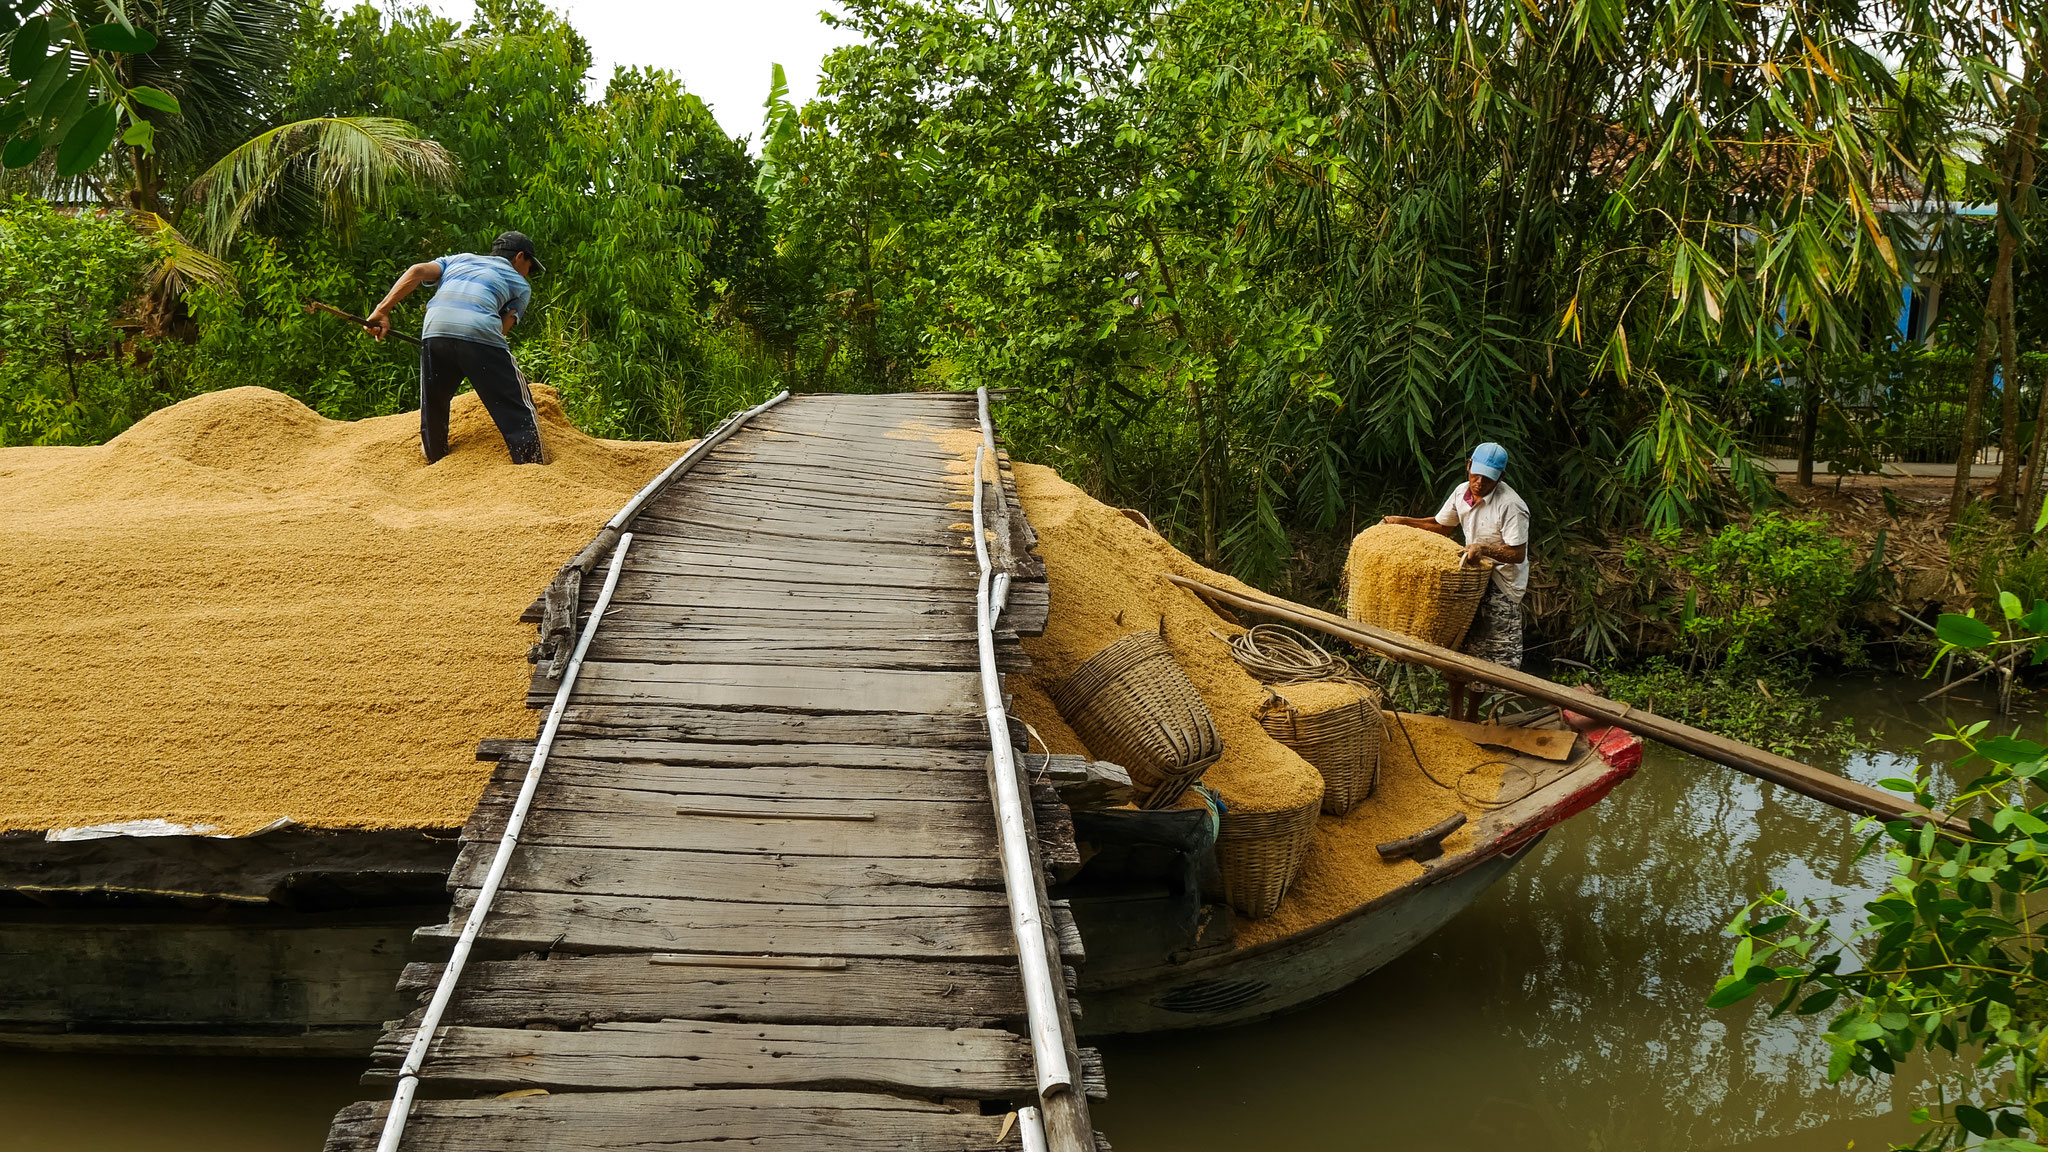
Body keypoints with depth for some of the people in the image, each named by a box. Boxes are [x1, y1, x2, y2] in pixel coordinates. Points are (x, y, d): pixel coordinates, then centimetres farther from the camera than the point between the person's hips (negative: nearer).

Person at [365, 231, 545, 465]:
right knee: (518, 412, 3)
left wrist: (382, 311, 11)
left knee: (433, 406, 22)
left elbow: (417, 271, 16)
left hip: (435, 329, 3)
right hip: (481, 331, -3)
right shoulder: (521, 285, 28)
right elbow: (504, 325, 12)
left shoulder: (459, 259, 35)